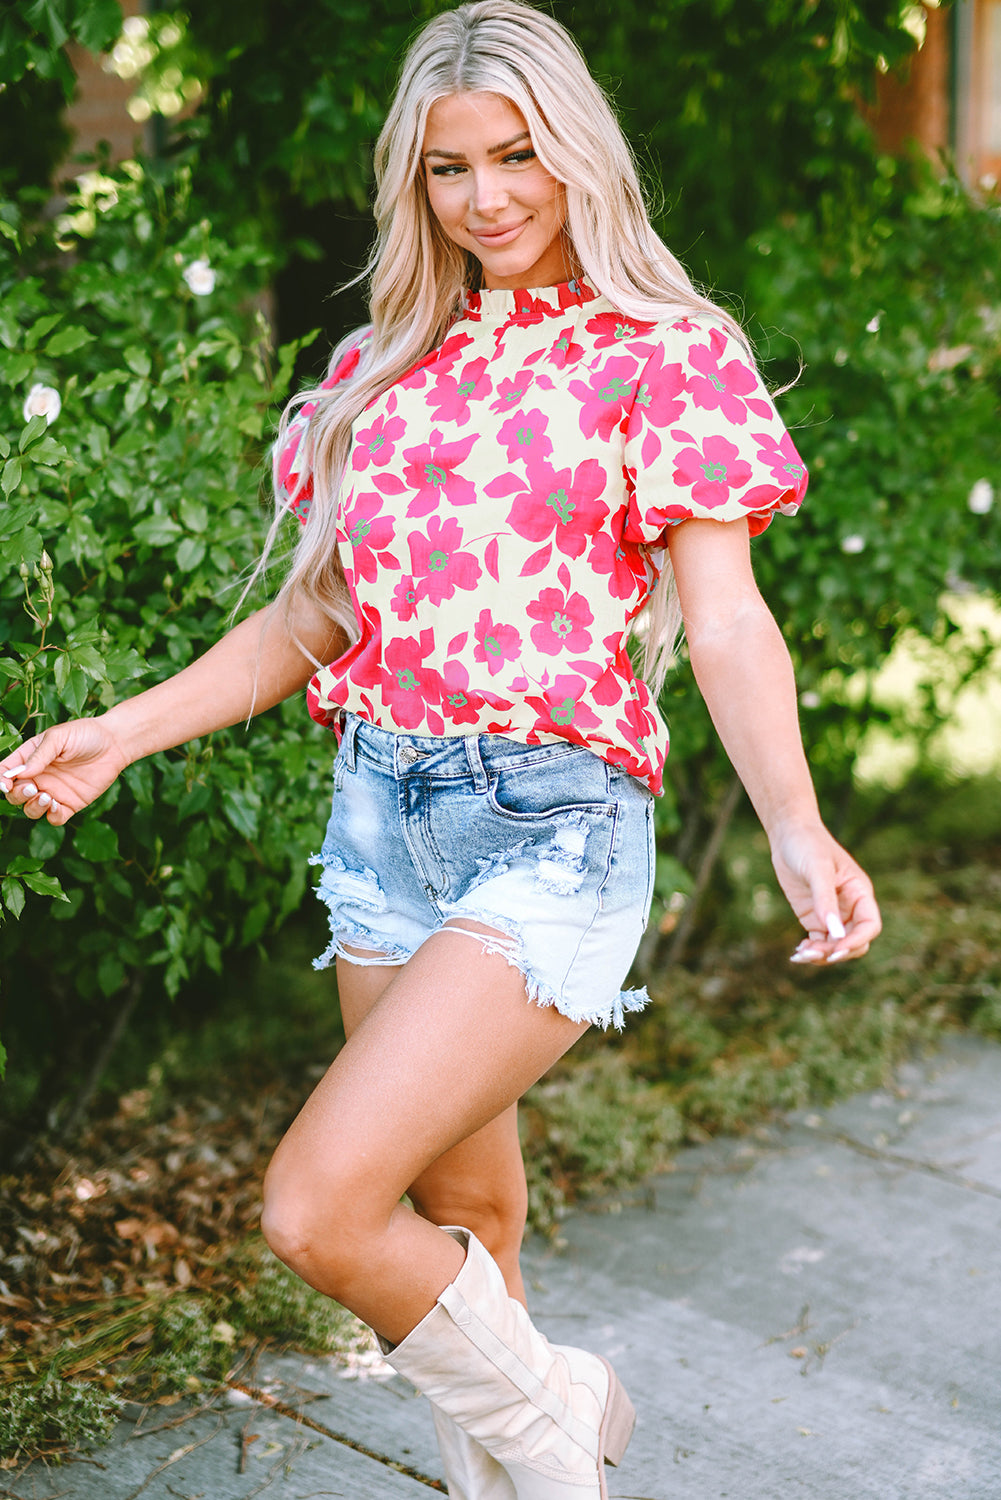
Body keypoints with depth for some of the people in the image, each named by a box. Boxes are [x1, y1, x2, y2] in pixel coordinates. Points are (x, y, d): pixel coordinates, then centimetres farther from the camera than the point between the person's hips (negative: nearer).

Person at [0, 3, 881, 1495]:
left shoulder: (668, 351, -1)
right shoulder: (383, 366, 14)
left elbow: (727, 622, -10)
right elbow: (314, 616, 18)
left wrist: (794, 826, -26)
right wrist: (123, 732, 11)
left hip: (552, 824, -6)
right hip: (381, 811, 6)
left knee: (320, 1210, -16)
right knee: (458, 1223, 13)